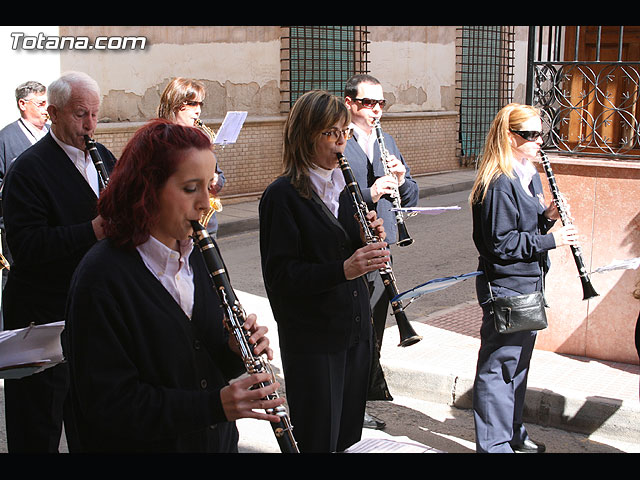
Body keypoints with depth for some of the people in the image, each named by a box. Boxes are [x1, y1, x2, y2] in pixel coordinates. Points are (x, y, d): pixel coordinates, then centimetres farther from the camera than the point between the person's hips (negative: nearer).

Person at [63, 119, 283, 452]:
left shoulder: (194, 256, -1)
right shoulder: (101, 277, -22)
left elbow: (206, 362, 6)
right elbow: (108, 406, -23)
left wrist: (238, 350, -15)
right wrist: (216, 404, -29)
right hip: (145, 443, -6)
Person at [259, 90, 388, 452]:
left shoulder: (345, 186, 10)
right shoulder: (282, 195, -13)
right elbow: (280, 274, -18)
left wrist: (375, 239, -8)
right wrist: (342, 270, -29)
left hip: (355, 328, 7)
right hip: (312, 338, -7)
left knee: (349, 432, 17)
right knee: (318, 437, 5)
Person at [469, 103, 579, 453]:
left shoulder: (530, 176, 12)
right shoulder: (499, 184, -18)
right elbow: (500, 243, -21)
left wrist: (547, 218, -1)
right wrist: (549, 240, -18)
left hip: (528, 283, 10)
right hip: (504, 286, -10)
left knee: (518, 363, 19)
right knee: (499, 366, -1)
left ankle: (513, 434, 33)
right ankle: (494, 444, 10)